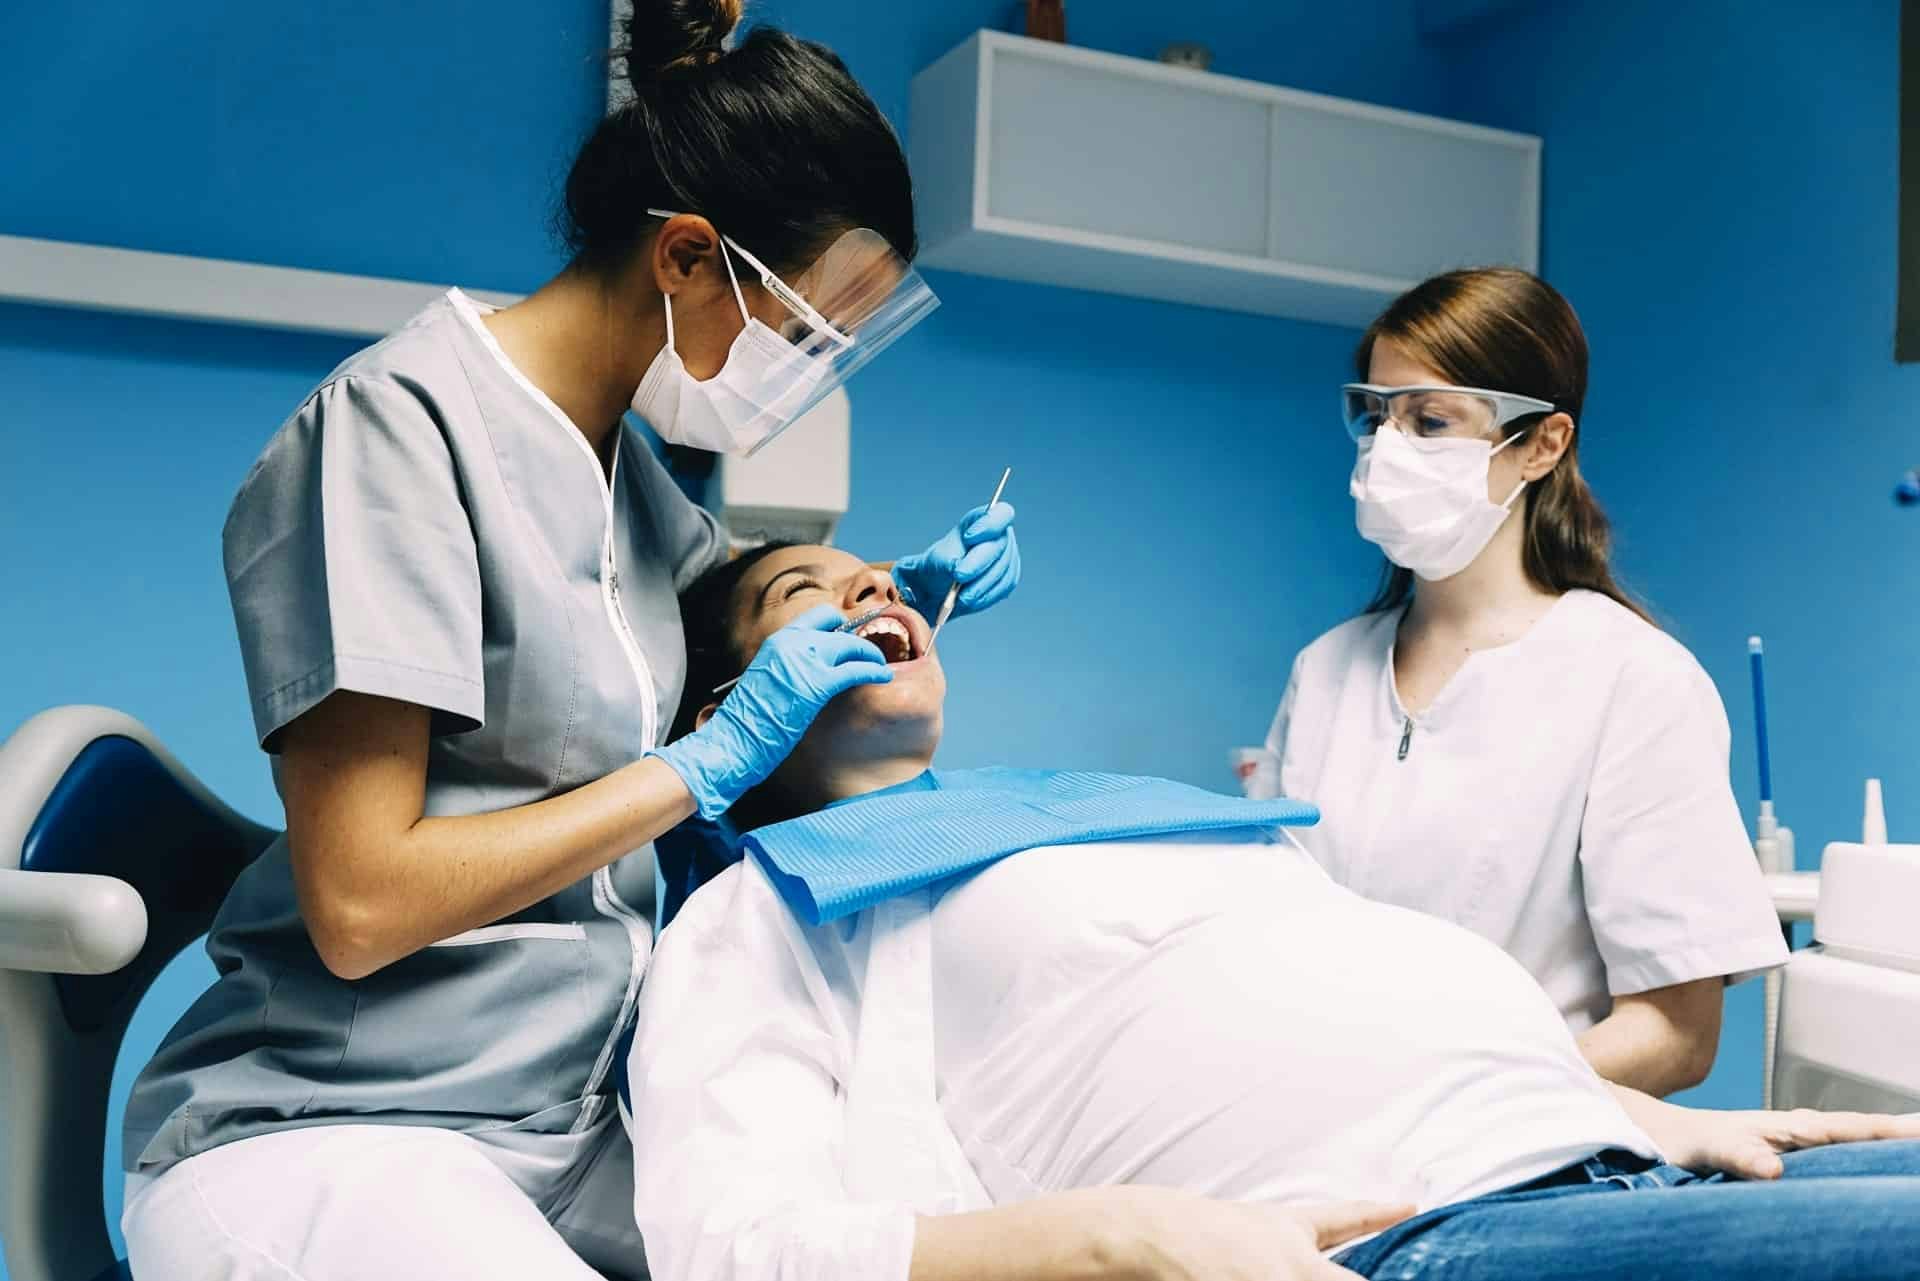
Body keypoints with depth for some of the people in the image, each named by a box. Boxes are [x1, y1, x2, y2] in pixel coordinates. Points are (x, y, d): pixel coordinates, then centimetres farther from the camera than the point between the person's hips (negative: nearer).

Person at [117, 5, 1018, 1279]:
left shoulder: (620, 451, 7)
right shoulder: (404, 419, -16)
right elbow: (359, 903, -21)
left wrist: (896, 588, 9)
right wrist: (705, 766, -16)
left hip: (572, 1113, 7)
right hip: (330, 1132, -7)